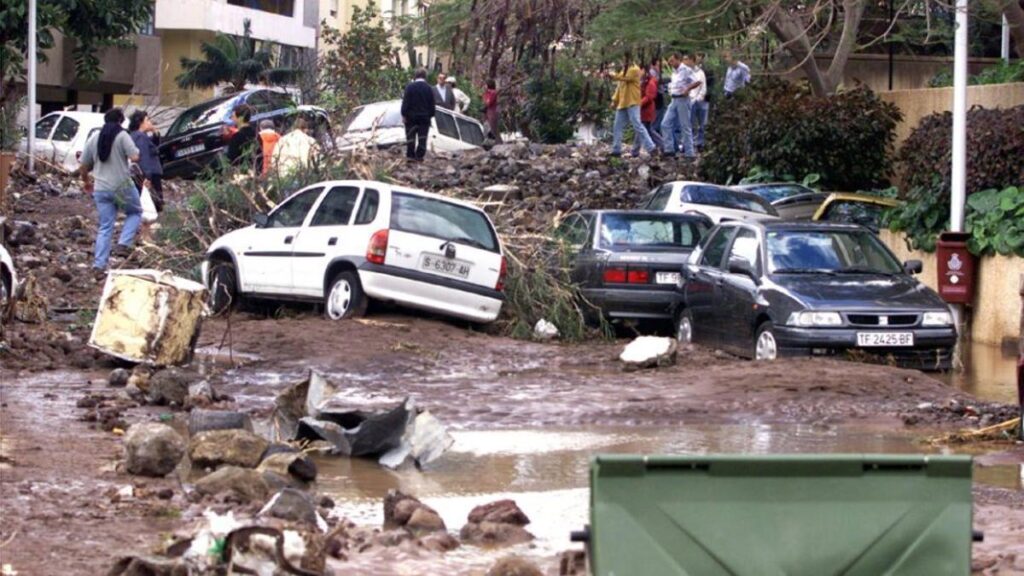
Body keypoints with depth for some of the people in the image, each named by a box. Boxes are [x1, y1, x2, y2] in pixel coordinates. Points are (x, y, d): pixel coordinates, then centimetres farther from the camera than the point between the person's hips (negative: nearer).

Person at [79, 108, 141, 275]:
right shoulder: (122, 136, -8)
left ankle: (99, 265, 2)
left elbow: (83, 166, 12)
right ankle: (123, 245, 1)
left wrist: (86, 181, 29)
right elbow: (135, 157, -19)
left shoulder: (94, 138, 8)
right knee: (135, 212, 20)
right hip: (122, 186, -4)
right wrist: (136, 150, 4)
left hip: (101, 189, 4)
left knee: (105, 228, 9)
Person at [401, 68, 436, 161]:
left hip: (411, 116, -1)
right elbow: (432, 104, 3)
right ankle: (419, 155, -1)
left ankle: (410, 155, 2)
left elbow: (405, 102, -10)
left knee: (410, 136, 5)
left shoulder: (410, 86, -9)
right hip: (425, 117, 1)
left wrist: (404, 115, -5)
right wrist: (431, 115, 12)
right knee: (422, 138, 3)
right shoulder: (429, 88, -2)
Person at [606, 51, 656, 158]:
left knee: (637, 125, -15)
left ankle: (651, 148, -16)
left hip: (632, 103, -9)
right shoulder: (623, 71, 20)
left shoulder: (634, 70, -7)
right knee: (617, 127, 8)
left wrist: (614, 76, -7)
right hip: (622, 103, 9)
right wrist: (615, 100, 13)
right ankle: (616, 150, 13)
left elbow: (626, 78, -20)